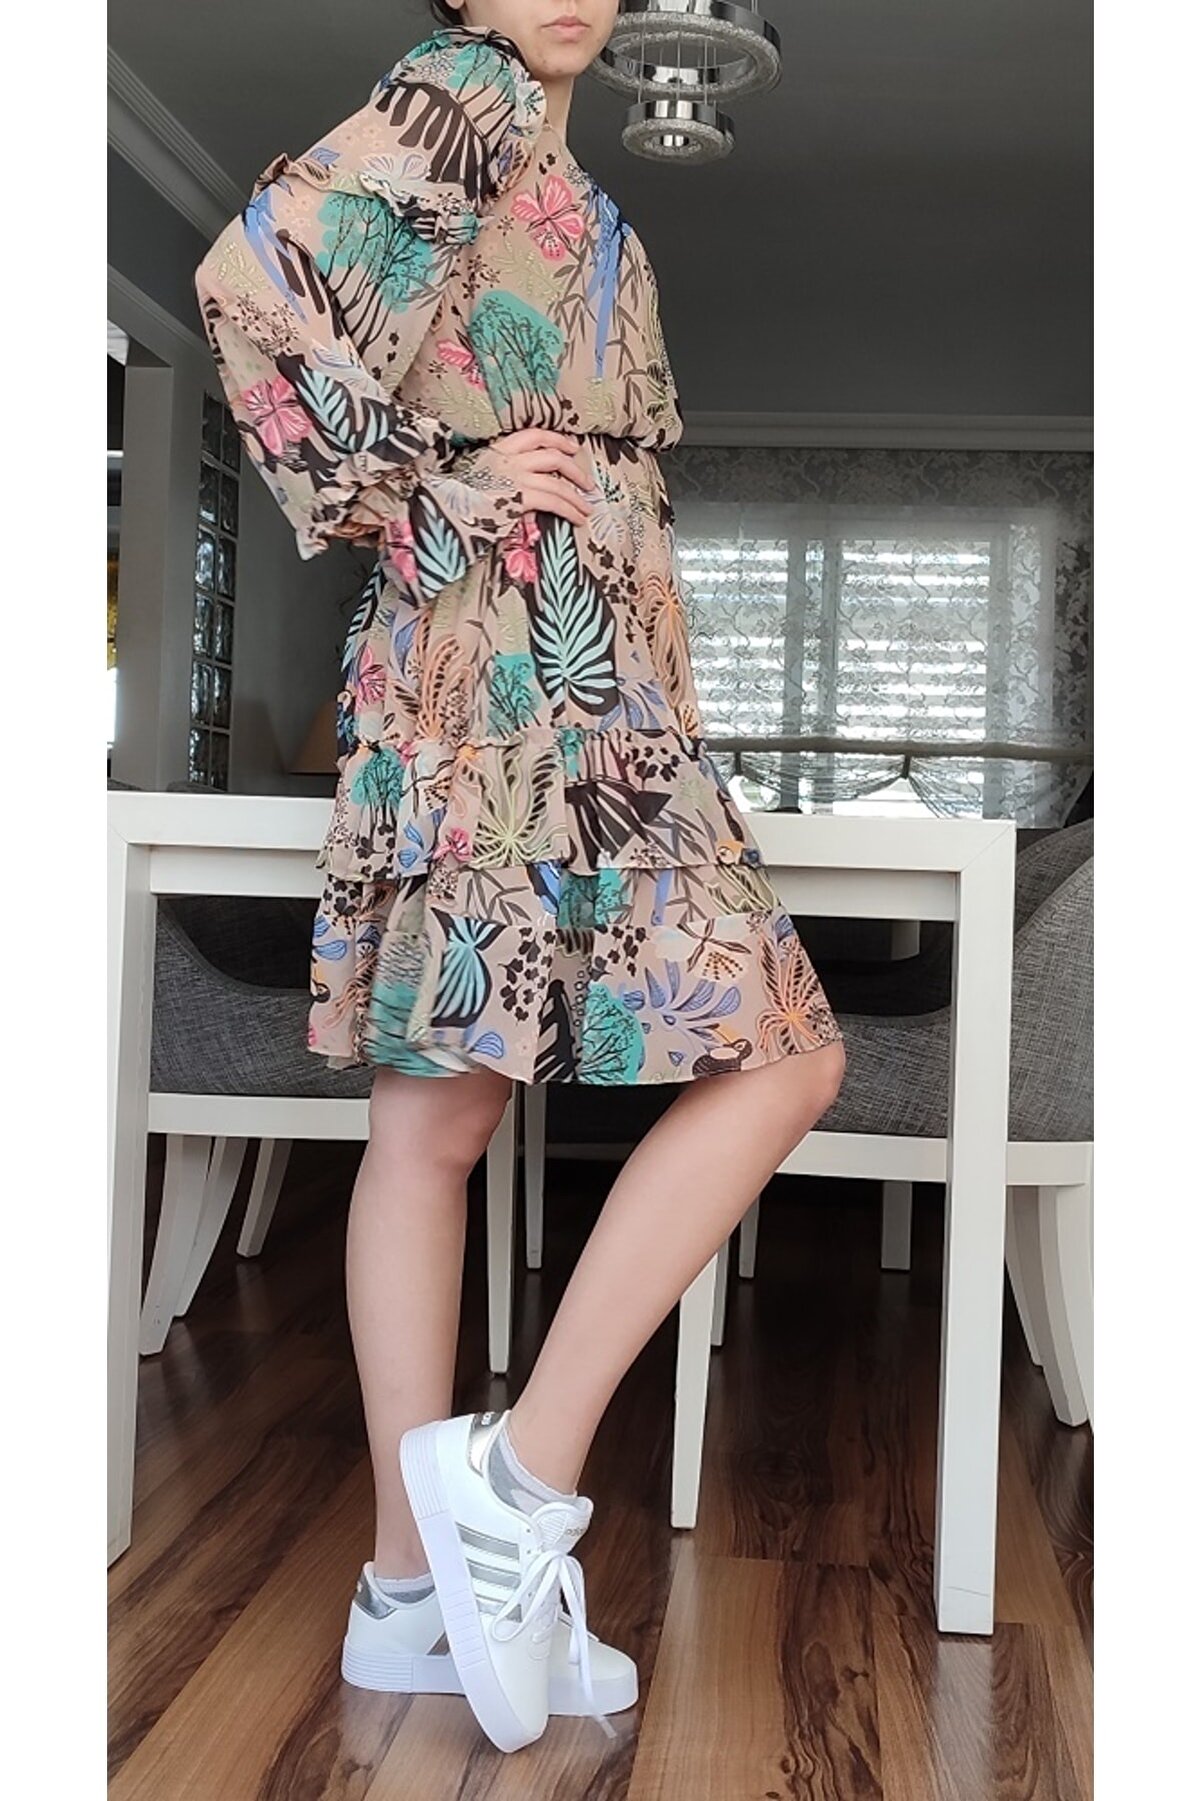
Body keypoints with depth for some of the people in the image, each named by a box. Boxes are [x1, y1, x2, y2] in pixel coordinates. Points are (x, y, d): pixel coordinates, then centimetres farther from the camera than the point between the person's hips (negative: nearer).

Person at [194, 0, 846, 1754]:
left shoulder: (550, 172, 25)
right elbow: (252, 275, -16)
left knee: (434, 1120, 4)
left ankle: (416, 1591, 10)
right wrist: (414, 497, -11)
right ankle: (524, 1478, -9)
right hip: (518, 666, -9)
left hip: (580, 669, 9)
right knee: (784, 1055, -9)